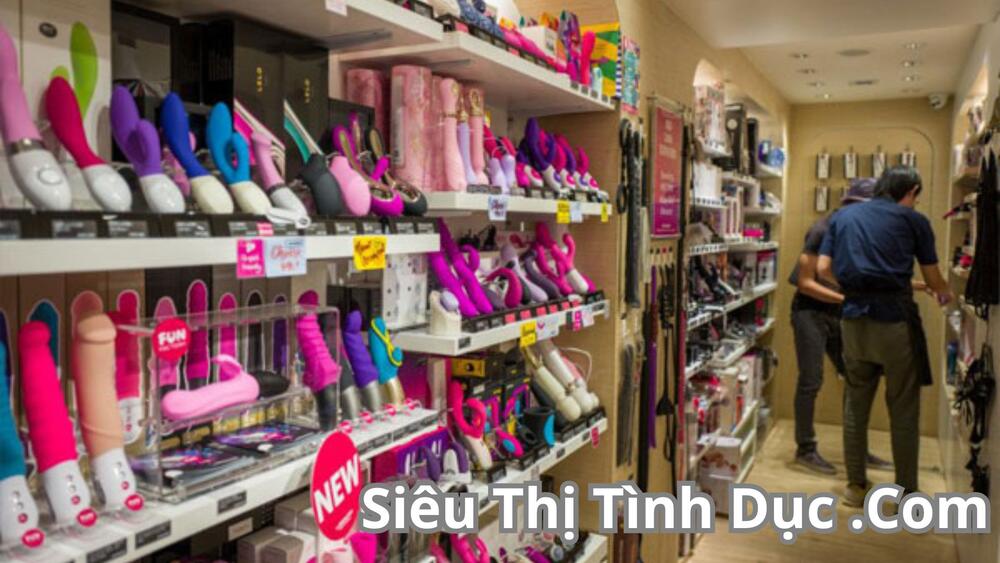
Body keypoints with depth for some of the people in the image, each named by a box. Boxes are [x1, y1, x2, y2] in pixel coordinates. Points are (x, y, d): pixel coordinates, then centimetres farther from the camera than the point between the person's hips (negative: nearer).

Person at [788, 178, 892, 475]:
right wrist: (847, 299, -22)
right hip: (810, 312, -7)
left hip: (839, 314, 7)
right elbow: (805, 283, -16)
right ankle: (805, 449, 9)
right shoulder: (824, 230, -14)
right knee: (811, 382, -3)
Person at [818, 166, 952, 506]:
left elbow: (823, 269, 6)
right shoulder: (913, 220, 4)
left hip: (854, 317, 4)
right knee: (904, 408, 6)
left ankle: (856, 486, 20)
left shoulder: (843, 216, 12)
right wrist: (944, 294, 28)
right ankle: (907, 493, 14)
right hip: (896, 318, -3)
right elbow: (932, 278, 7)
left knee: (855, 404, 12)